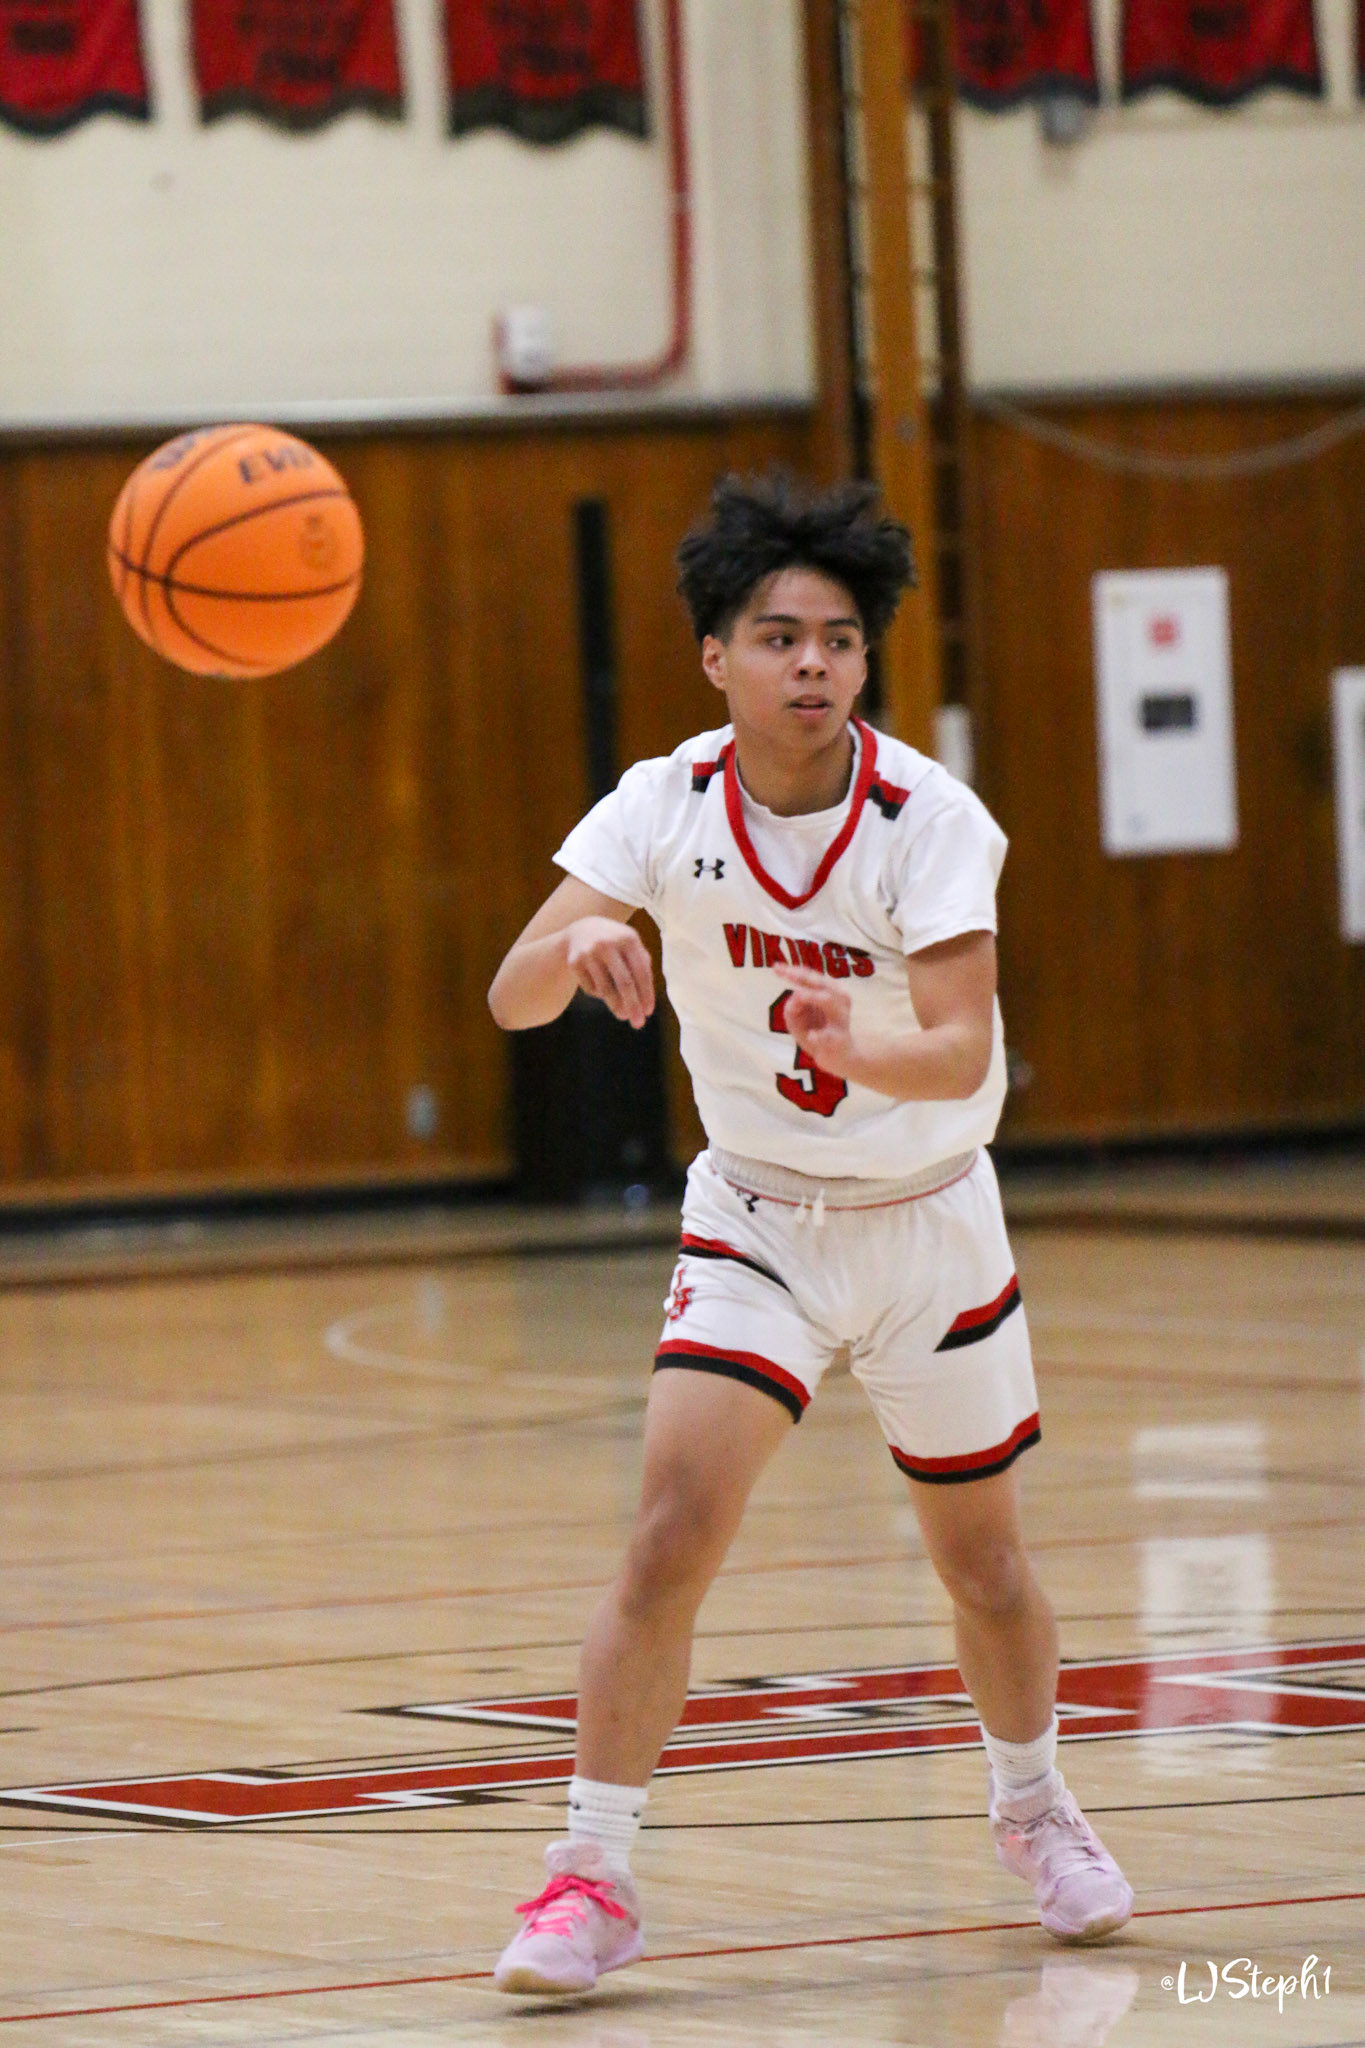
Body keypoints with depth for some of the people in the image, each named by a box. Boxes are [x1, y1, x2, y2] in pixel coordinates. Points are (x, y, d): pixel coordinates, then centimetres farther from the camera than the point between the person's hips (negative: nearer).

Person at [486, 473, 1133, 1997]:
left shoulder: (930, 820, -20)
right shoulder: (669, 804, -14)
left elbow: (964, 1051, -30)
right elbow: (512, 998, -23)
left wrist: (860, 1052, -52)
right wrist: (581, 944, -45)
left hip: (928, 1219, 0)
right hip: (753, 1222, 0)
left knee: (981, 1563, 11)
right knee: (671, 1537, -17)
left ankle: (1032, 1807, 39)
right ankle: (590, 1880, -13)